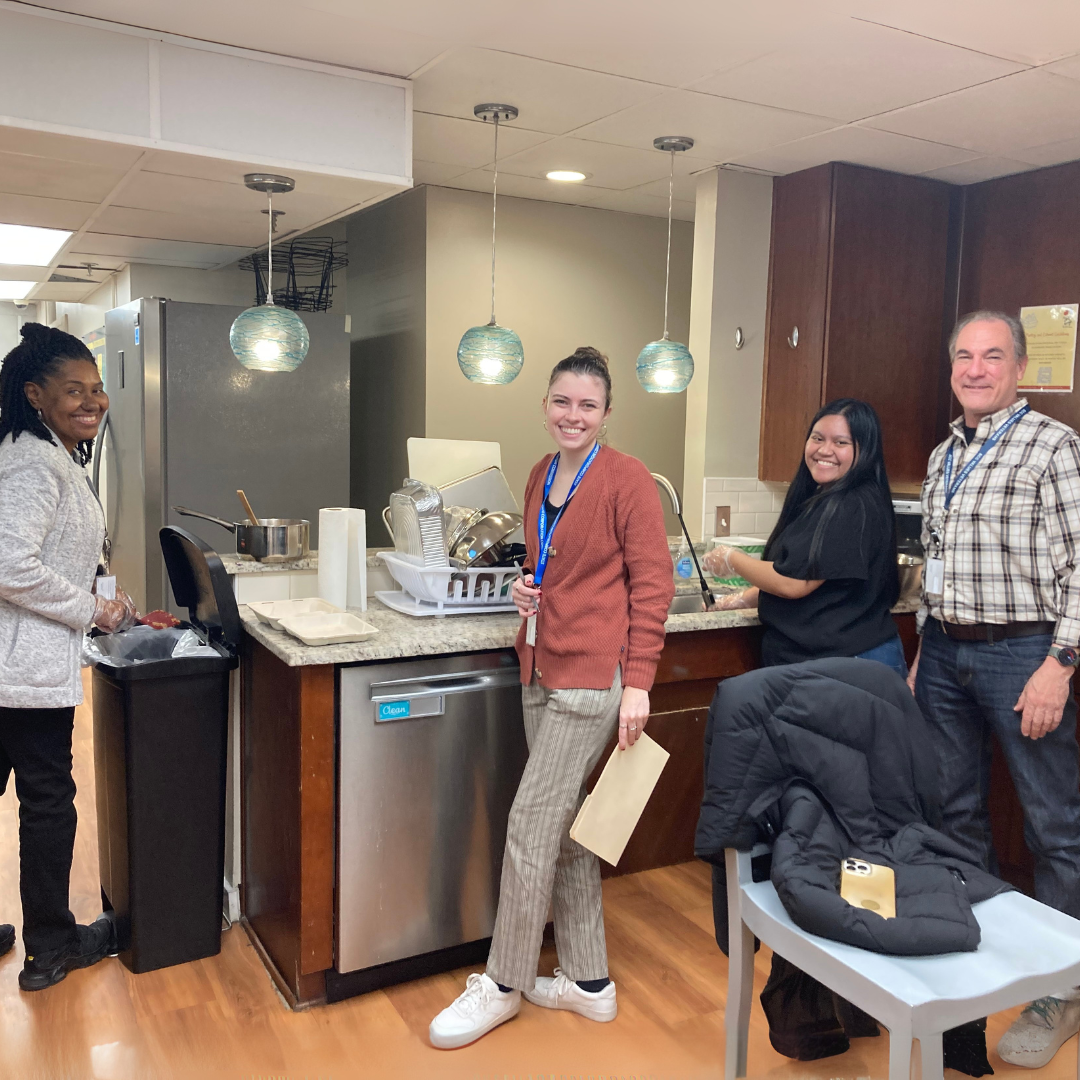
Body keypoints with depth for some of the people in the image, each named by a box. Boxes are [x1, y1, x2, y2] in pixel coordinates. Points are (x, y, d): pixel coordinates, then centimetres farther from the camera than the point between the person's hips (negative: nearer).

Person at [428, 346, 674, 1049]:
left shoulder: (627, 481, -10)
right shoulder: (542, 477, 12)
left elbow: (653, 584, -12)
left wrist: (638, 683, -16)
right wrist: (529, 589, 5)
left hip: (593, 677, -8)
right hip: (543, 670, 8)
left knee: (531, 824, -3)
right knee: (566, 824, 14)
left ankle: (505, 984, 16)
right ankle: (589, 982, 29)